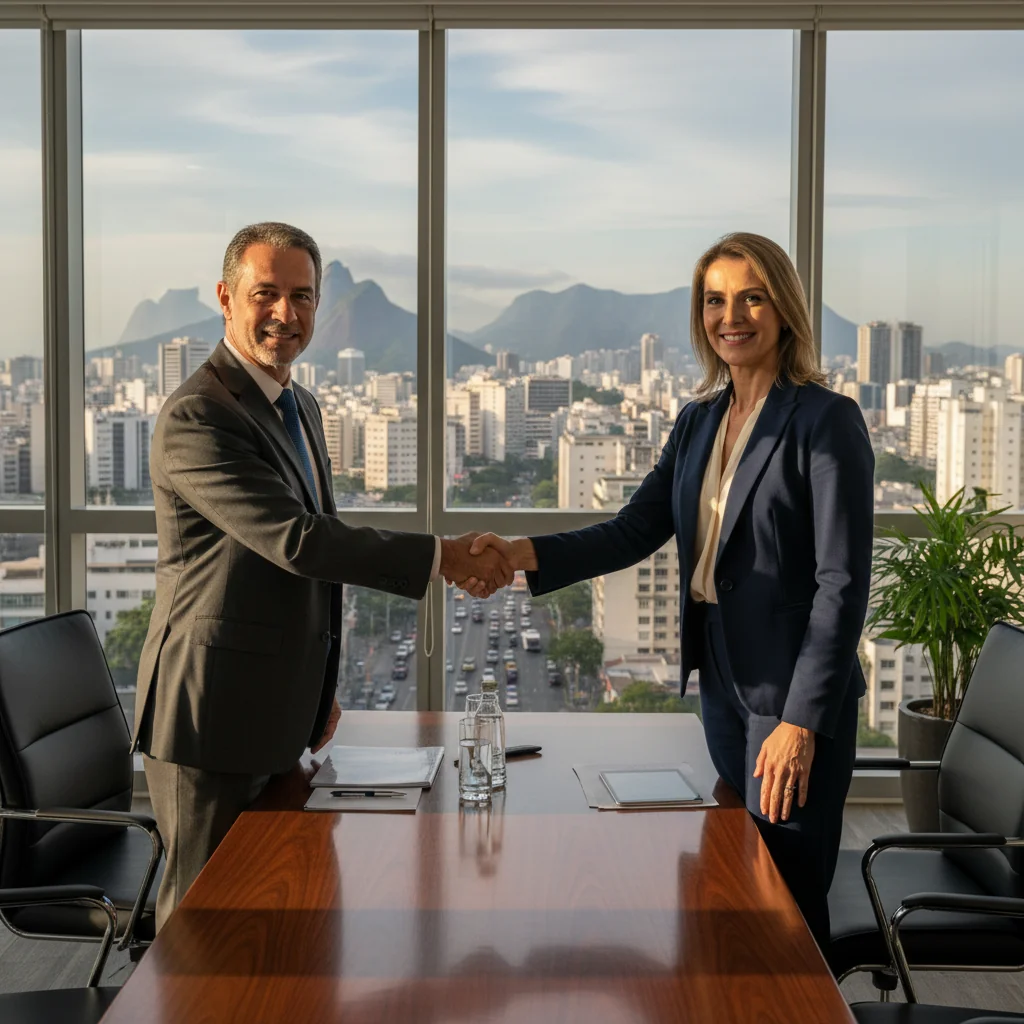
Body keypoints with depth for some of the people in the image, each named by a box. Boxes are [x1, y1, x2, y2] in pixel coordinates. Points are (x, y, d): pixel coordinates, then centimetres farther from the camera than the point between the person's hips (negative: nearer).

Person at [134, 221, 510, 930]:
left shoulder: (300, 406, 13)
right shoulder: (196, 417, -19)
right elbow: (295, 540, -27)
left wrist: (320, 688, 21)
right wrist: (442, 557, -24)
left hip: (280, 712, 9)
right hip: (214, 717, -9)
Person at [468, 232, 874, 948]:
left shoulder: (826, 420, -12)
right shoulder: (699, 420, 10)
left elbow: (842, 584, -16)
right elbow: (637, 530, 5)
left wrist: (802, 722, -20)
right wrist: (525, 555, -11)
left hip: (794, 695, -7)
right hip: (721, 679, 7)